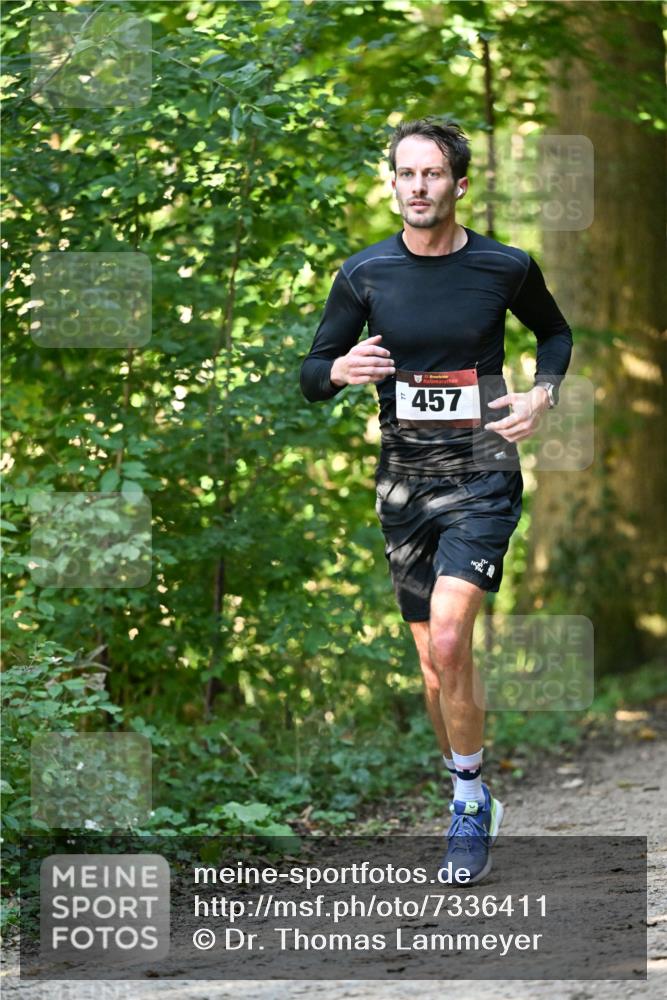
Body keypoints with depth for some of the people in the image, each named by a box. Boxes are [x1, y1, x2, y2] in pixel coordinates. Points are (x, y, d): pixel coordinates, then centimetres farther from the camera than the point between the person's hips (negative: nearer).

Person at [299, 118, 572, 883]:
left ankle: (469, 800, -5)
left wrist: (542, 393, -1)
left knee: (447, 640, -21)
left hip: (481, 479, -3)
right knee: (435, 665, 9)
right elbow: (311, 378, 6)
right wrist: (340, 369, -17)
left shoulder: (505, 268, -4)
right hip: (403, 482, 3)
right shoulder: (364, 274, -1)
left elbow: (555, 333, 17)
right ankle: (472, 806, 27)